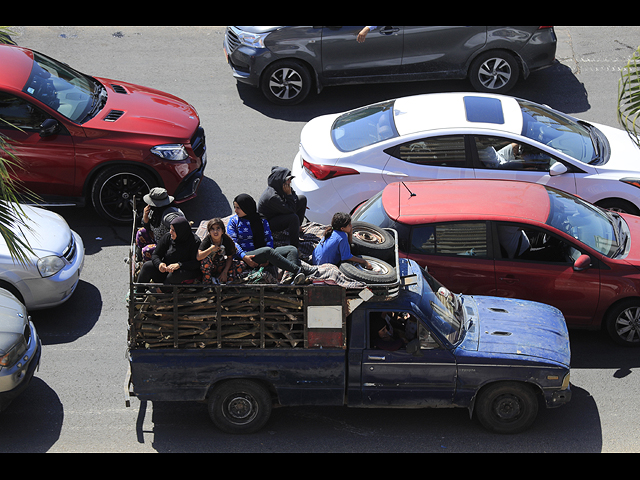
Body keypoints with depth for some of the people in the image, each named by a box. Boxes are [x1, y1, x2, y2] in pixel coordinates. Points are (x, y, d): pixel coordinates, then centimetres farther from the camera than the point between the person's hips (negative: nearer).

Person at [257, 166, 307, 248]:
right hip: (268, 223, -10)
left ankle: (296, 228, 19)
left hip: (278, 214, 10)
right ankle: (294, 247, -28)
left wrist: (290, 190, -13)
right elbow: (290, 210, -30)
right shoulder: (272, 196, -35)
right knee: (293, 218, -38)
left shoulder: (278, 188, -8)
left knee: (302, 199, 5)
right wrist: (289, 194, -27)